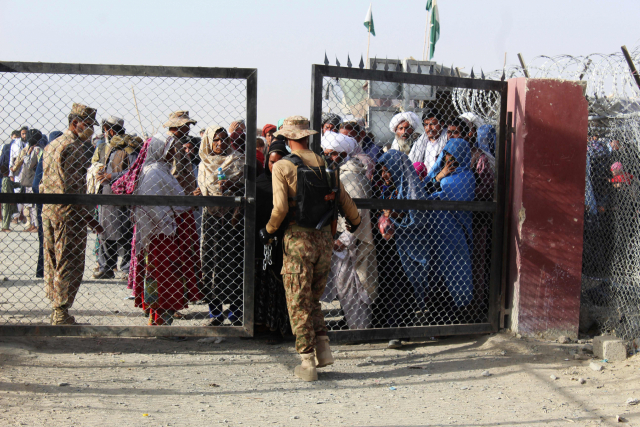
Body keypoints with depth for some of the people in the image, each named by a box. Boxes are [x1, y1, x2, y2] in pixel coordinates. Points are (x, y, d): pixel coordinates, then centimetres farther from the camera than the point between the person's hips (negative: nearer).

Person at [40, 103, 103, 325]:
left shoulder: (51, 146, 18)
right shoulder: (74, 147, -12)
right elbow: (71, 187, -19)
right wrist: (88, 218, -18)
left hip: (48, 209, 10)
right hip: (68, 211, -10)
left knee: (52, 263, 12)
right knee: (70, 265, -5)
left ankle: (56, 312, 19)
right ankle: (61, 314, -3)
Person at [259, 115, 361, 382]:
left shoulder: (282, 166, -7)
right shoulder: (324, 164, 6)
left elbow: (280, 207, -15)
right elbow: (343, 199, 10)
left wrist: (269, 230, 3)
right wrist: (355, 222, 29)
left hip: (297, 239, -4)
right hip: (324, 238, 4)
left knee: (299, 303, 3)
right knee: (312, 299, 20)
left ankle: (307, 363, 3)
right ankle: (323, 348, 9)